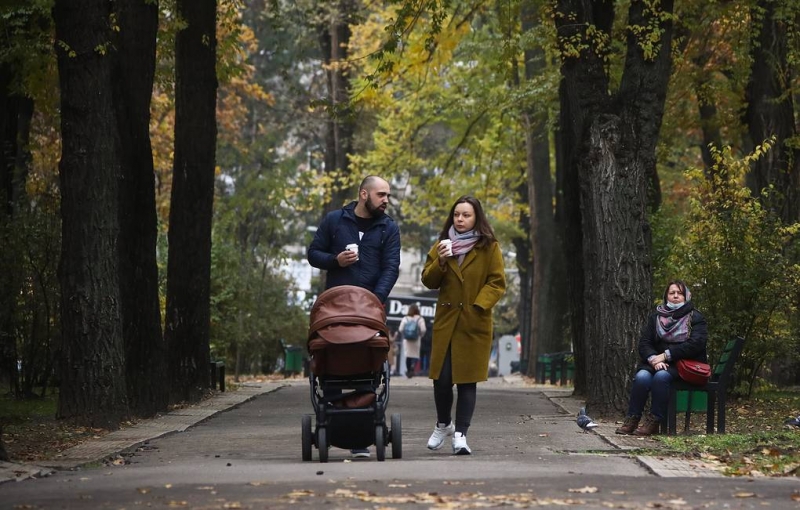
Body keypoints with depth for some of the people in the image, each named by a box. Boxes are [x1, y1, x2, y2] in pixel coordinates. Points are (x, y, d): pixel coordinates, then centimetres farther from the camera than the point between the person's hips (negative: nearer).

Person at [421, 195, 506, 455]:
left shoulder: (489, 247, 2)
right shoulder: (441, 245, 12)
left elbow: (497, 283, -1)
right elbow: (428, 281, 10)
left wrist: (478, 306, -14)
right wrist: (440, 262, -10)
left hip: (474, 323, -2)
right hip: (445, 321, 2)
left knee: (467, 380, -4)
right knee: (441, 378, -2)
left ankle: (460, 434, 0)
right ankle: (443, 424, 22)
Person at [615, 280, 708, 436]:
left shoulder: (695, 317, 3)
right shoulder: (656, 316, 14)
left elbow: (696, 343, -12)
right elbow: (644, 342, 6)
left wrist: (666, 355, -17)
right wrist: (654, 359, -16)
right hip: (657, 361, 4)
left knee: (661, 376, -34)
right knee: (642, 376, -28)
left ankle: (654, 422, -31)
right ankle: (631, 420, -25)